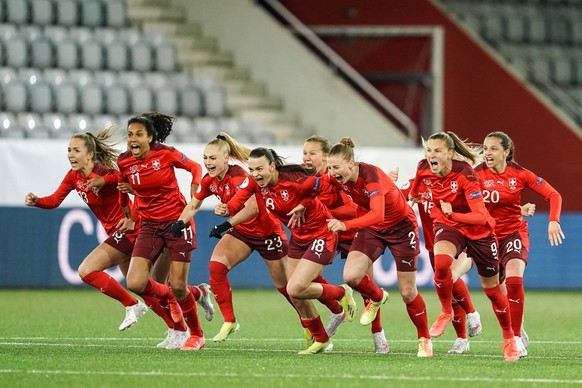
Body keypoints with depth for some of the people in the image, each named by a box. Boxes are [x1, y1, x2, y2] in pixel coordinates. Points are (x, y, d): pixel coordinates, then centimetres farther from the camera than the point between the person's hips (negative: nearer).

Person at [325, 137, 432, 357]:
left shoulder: (371, 175, -34)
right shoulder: (337, 179, -15)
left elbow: (377, 214, -48)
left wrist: (346, 225, -60)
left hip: (401, 226, -5)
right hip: (372, 227, 5)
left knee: (408, 293, 0)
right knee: (350, 276, -18)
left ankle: (425, 340, 24)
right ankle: (377, 298, 15)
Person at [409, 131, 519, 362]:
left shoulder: (465, 174, -30)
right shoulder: (423, 168, -15)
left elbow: (481, 217, -36)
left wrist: (452, 214, -50)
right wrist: (414, 195, 33)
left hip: (478, 231, -3)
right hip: (448, 227, 3)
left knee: (491, 288, 9)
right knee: (441, 263, -32)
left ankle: (509, 339, 31)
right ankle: (446, 312, -7)